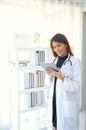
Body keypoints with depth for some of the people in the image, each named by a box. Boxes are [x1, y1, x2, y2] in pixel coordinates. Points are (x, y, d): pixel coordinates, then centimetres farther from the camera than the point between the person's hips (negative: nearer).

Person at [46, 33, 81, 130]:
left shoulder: (75, 61, -12)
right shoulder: (55, 60, 7)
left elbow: (77, 86, -15)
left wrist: (61, 77, -25)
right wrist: (51, 76, -7)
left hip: (67, 102, -5)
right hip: (54, 100, 6)